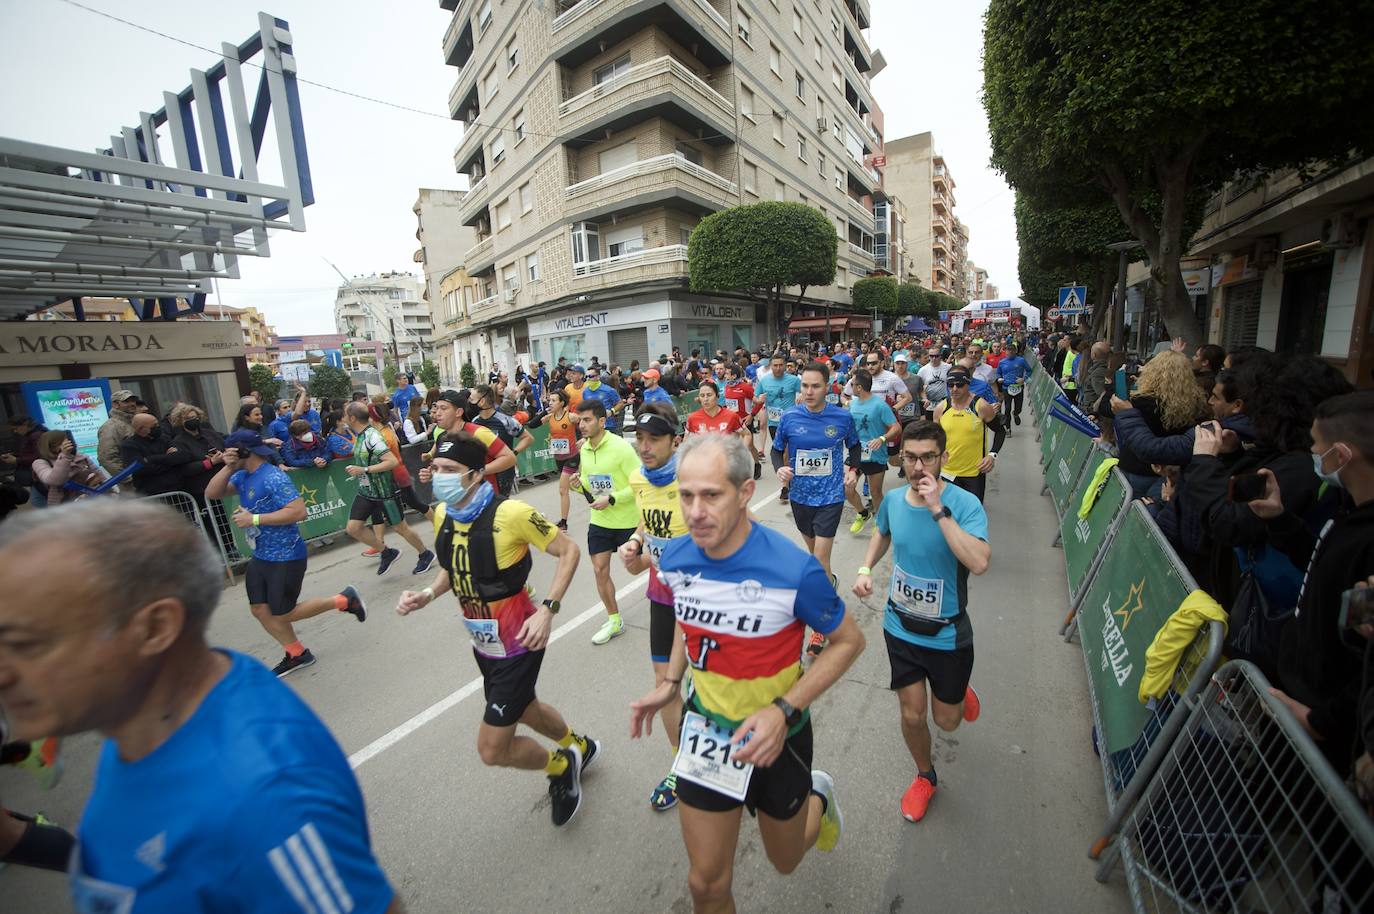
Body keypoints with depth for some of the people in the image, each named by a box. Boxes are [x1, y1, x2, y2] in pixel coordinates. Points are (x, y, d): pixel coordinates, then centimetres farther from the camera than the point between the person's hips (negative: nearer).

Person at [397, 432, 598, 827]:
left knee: (492, 749, 1)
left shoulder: (510, 513, -27)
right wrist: (427, 594, -4)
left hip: (518, 645, -8)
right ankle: (579, 747, 57)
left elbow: (568, 550, -19)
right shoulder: (442, 514, -3)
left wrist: (547, 610, -26)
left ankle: (561, 764, 31)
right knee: (523, 709, 28)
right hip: (483, 642, 8)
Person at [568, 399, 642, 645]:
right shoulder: (584, 449, 1)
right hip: (599, 521, 6)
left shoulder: (620, 447, -20)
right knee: (600, 569, 6)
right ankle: (614, 621, 25)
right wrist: (579, 484, -9)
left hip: (628, 521, -6)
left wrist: (611, 499, -24)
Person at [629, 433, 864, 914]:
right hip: (706, 729, 3)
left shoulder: (794, 569, -30)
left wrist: (785, 710, -24)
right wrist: (670, 682, -2)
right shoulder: (675, 558, -15)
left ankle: (818, 799, 55)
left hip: (775, 735, -2)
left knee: (785, 860, 24)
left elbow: (848, 641, -14)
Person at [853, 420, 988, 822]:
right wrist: (865, 568, -2)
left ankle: (960, 692, 52)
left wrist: (938, 509, -39)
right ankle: (925, 777, 43)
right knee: (912, 716, 12)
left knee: (946, 721, 16)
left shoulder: (965, 504, -23)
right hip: (900, 626, 3)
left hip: (947, 634, -3)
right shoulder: (893, 500, -8)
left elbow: (979, 562, -38)